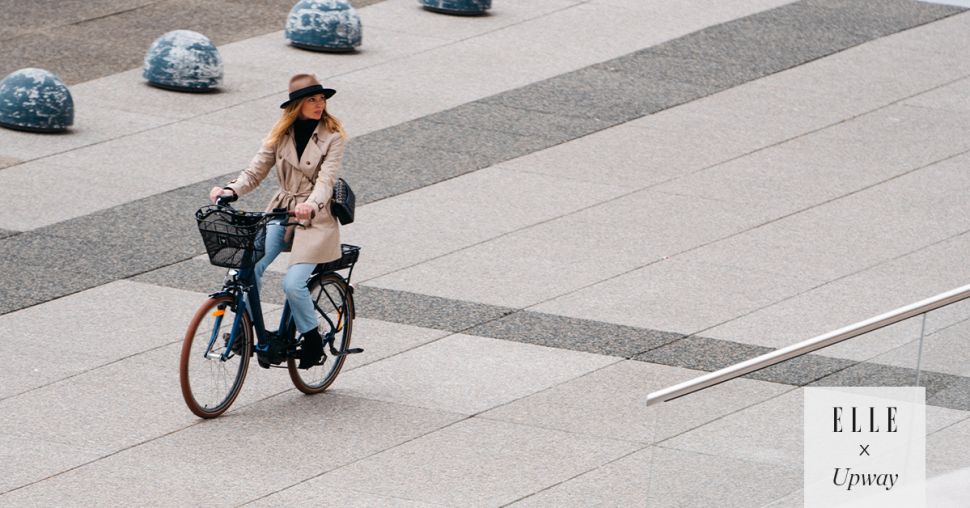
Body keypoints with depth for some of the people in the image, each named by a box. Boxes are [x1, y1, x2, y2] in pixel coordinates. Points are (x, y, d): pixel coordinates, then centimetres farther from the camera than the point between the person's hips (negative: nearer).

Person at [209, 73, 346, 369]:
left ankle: (313, 340, 5)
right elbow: (256, 171, 2)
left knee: (293, 284, -20)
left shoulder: (332, 137, -6)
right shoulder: (281, 133, 5)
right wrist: (230, 190, -18)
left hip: (315, 218, -4)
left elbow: (326, 178, -18)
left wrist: (312, 204, -39)